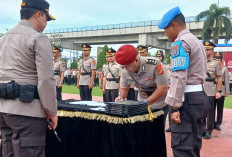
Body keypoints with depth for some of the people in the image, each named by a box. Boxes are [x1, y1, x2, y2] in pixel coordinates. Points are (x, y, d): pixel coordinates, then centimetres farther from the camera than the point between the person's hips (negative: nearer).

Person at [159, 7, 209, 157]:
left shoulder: (180, 42, -11)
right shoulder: (197, 42, 20)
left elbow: (179, 77, -20)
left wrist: (174, 106, -21)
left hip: (188, 99, -10)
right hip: (200, 96, 10)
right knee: (194, 144, 14)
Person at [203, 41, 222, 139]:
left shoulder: (216, 63, 3)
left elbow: (219, 78, 2)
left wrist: (219, 91, -5)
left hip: (211, 92, -3)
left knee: (210, 113, 2)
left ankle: (208, 131, 12)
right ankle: (202, 130, 19)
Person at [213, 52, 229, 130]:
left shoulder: (224, 69, 6)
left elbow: (226, 81, 5)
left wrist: (227, 92, 0)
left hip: (221, 91, -1)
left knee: (220, 109, 4)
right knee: (212, 108, 3)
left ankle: (218, 124, 12)